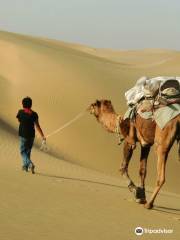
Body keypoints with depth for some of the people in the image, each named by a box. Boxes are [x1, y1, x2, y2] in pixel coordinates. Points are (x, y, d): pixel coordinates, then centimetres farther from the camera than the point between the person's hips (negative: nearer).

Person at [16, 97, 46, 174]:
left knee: (23, 151, 4)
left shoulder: (21, 112, -9)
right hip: (31, 135, 3)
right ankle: (25, 166, 28)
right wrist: (43, 136, -10)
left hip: (23, 135, -3)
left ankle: (30, 164, -20)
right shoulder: (34, 114, -6)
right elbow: (37, 126, -10)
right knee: (28, 151, 19)